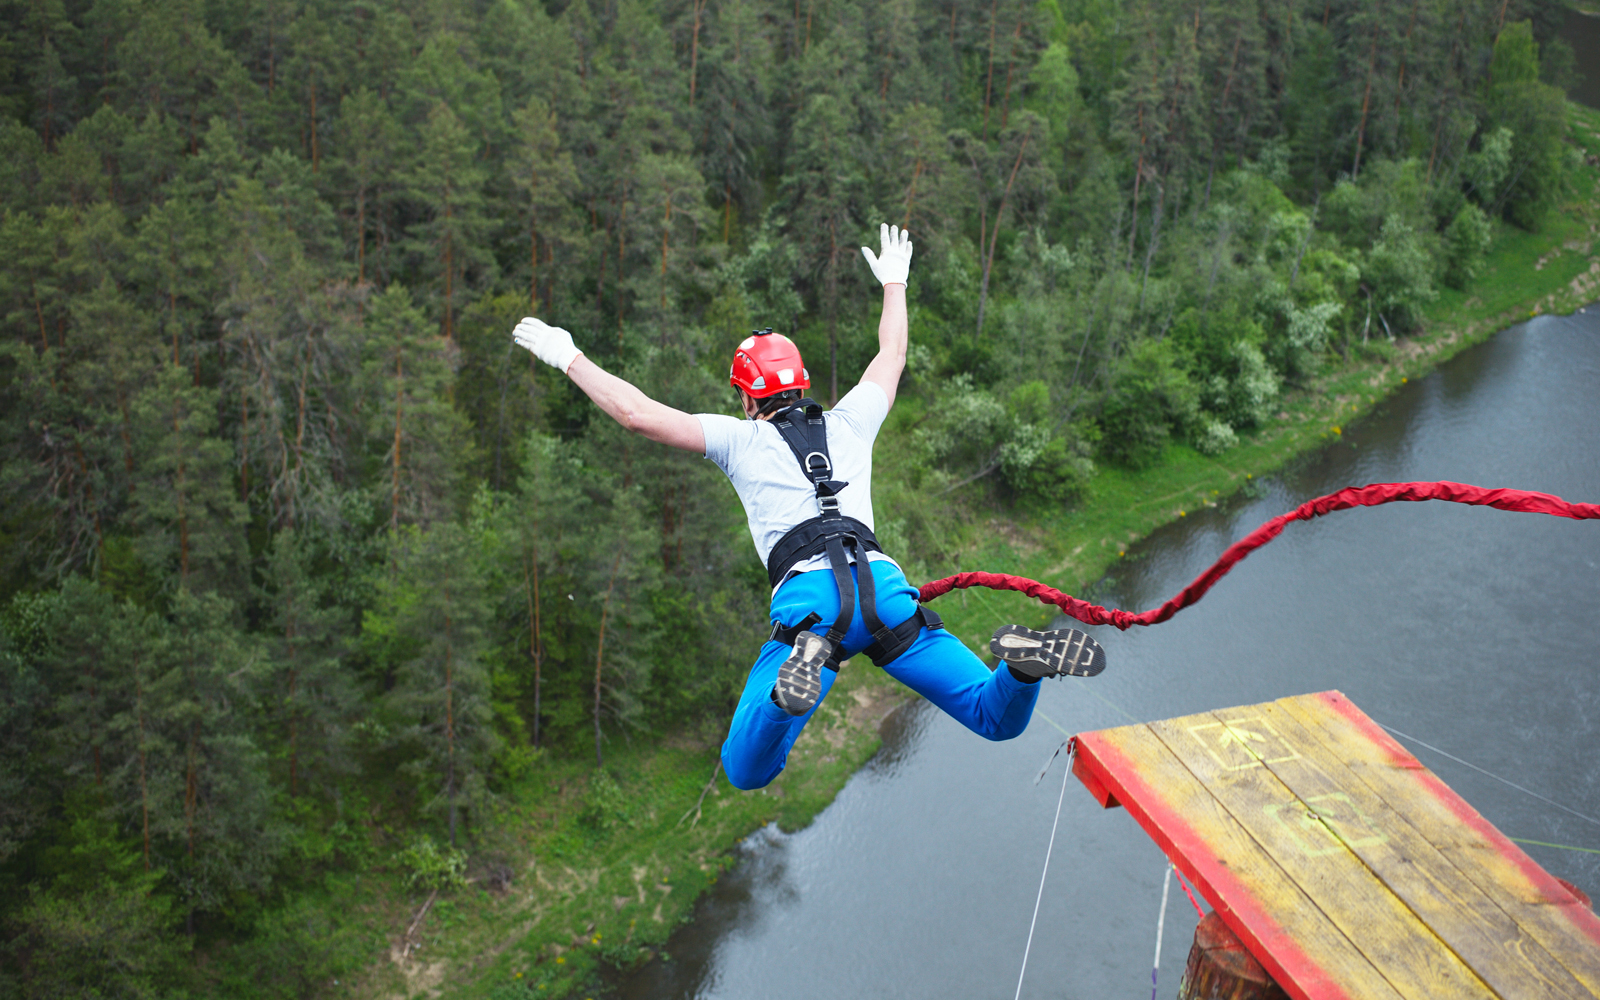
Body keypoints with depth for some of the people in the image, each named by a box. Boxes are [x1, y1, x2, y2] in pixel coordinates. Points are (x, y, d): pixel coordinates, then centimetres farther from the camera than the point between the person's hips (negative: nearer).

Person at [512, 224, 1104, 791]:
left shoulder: (741, 438, 18)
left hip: (808, 594, -3)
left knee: (746, 773, -6)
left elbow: (637, 414, 13)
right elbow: (892, 354, 45)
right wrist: (893, 282, 60)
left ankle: (807, 660, -35)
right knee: (998, 721, 10)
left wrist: (569, 358, 26)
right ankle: (1022, 660, -26)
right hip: (884, 584, 3)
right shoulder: (849, 423, 27)